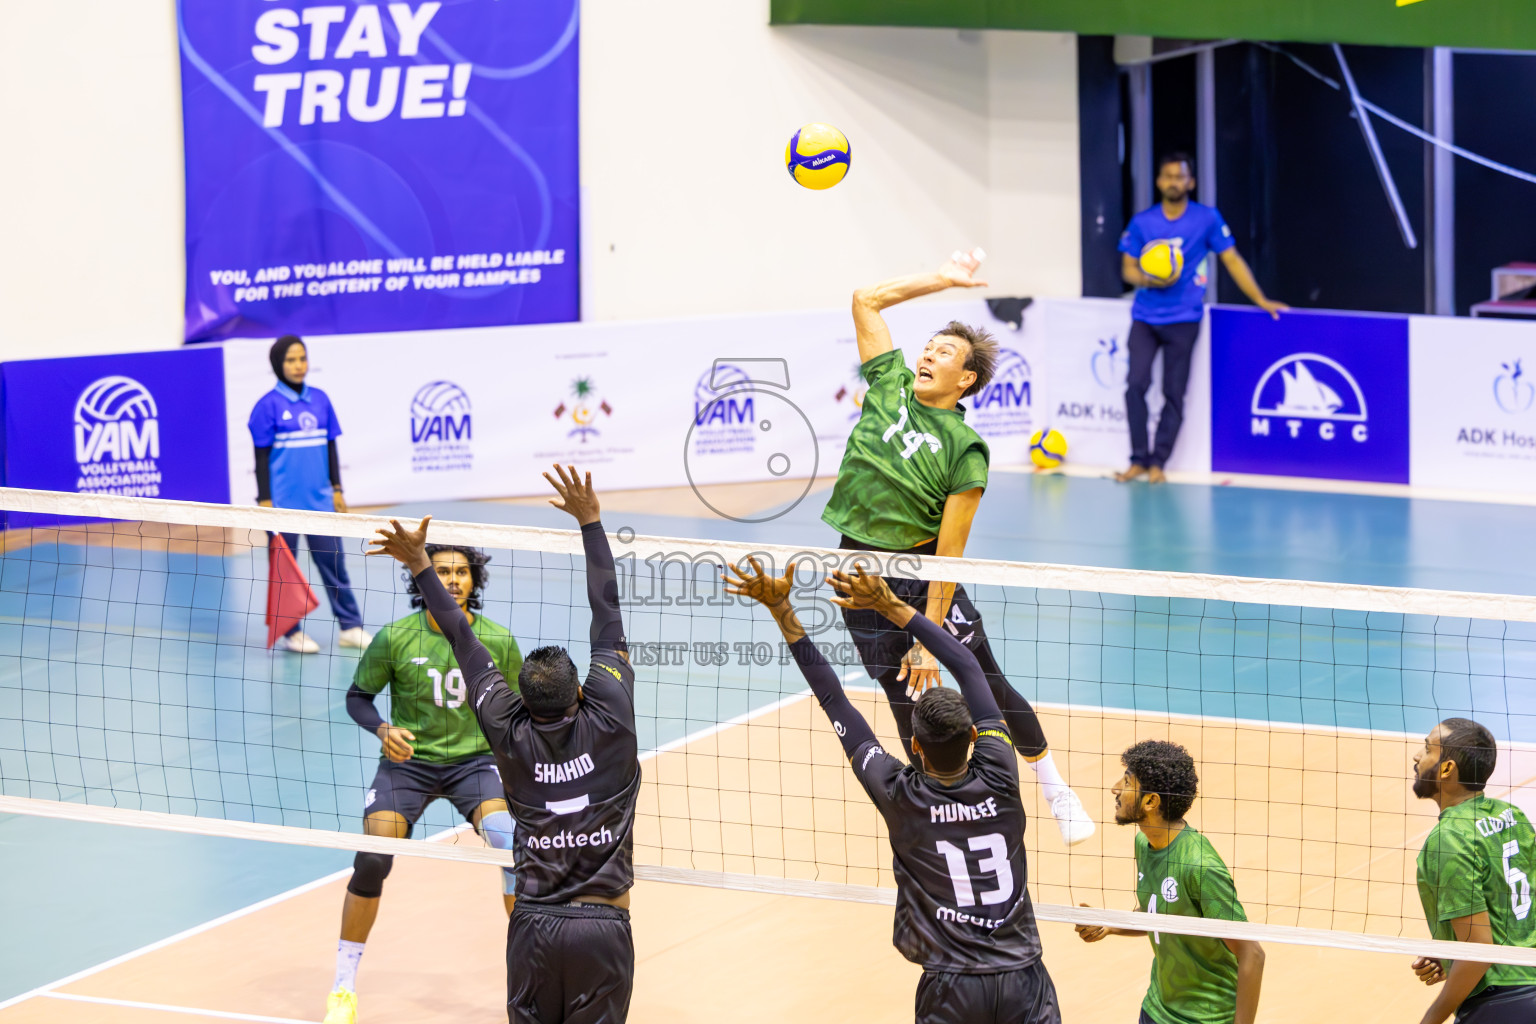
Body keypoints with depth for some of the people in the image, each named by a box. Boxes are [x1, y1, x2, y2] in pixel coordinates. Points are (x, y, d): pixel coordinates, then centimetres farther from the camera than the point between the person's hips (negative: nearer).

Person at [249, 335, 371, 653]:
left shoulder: (320, 400, 7)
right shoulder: (269, 405, -6)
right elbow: (262, 456, -5)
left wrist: (337, 489, 11)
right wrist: (265, 501, -8)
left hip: (319, 500, 4)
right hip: (284, 503, -4)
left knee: (333, 560, 5)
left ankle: (350, 627, 10)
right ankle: (289, 632, 13)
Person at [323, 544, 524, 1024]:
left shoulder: (499, 642, -8)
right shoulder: (394, 638, -12)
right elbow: (358, 696, 2)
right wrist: (382, 730, -18)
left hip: (473, 761, 1)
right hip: (407, 761, 0)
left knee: (515, 845, -24)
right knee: (372, 861, -16)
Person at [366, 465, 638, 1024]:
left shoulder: (511, 736, 0)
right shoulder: (608, 720, -4)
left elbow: (463, 640, 8)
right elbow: (607, 616, 3)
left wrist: (420, 565, 16)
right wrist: (590, 520, 9)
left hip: (534, 928, 2)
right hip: (603, 927, -2)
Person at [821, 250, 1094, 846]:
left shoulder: (964, 449, -15)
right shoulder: (891, 384, -1)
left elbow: (948, 552, -16)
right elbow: (867, 300, 5)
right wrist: (942, 280, 4)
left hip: (921, 576, -4)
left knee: (989, 689, 4)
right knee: (910, 711, 7)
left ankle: (1053, 786, 26)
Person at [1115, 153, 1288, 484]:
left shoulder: (1207, 219, 0)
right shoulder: (1141, 222, 4)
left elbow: (1232, 260, 5)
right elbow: (1128, 269, 6)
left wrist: (1261, 301, 3)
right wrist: (1150, 280, -16)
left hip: (1182, 319, -1)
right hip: (1145, 317, 1)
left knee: (1174, 395, 0)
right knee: (1136, 385, -10)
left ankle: (1158, 462, 9)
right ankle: (1139, 459, 1)